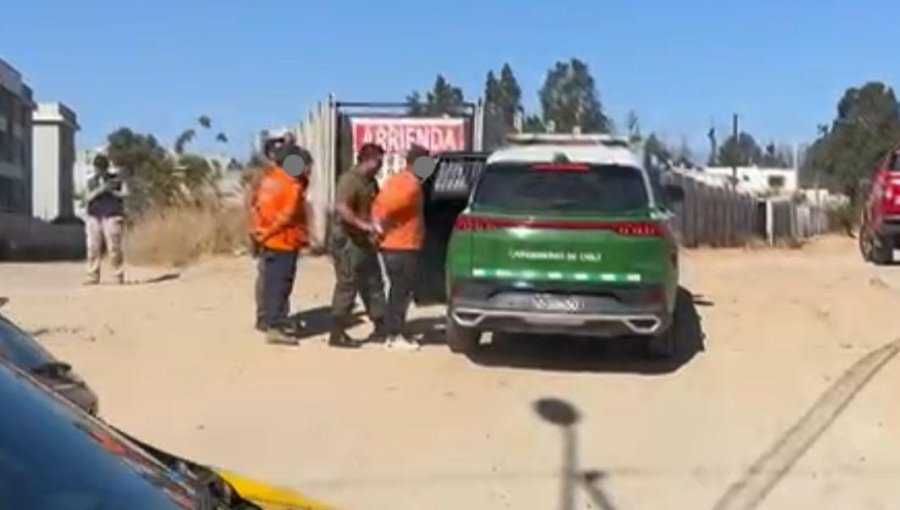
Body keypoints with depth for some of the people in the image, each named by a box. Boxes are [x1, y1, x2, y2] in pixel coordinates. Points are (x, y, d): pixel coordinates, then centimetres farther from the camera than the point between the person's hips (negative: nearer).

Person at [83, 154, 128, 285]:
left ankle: (119, 276, -4)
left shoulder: (116, 179, 8)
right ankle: (93, 276, 1)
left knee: (114, 247, -9)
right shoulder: (91, 181, 13)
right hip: (94, 218, 3)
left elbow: (125, 193, -1)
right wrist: (100, 190, -14)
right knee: (93, 248, -2)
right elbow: (87, 198, 1)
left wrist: (111, 191, -16)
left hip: (112, 217, -3)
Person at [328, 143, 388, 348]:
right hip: (347, 240, -10)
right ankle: (337, 334, -2)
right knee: (347, 286, -7)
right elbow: (341, 207, -28)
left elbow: (375, 207, 27)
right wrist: (363, 224, -31)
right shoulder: (350, 179, -15)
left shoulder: (370, 182, 15)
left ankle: (380, 329, 20)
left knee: (373, 284, 13)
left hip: (364, 241, 10)